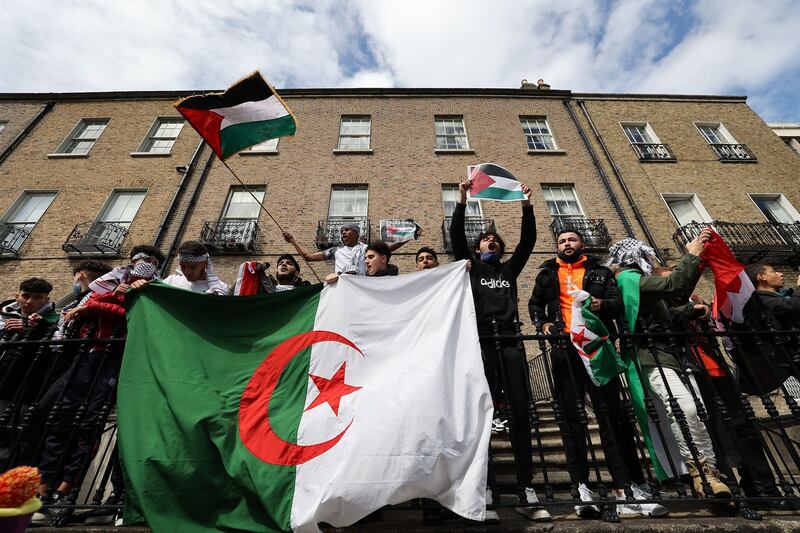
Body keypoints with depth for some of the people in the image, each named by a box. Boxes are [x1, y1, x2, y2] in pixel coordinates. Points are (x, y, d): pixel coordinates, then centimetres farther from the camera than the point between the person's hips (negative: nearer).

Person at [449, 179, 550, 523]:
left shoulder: (509, 269, 23)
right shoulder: (471, 266, 16)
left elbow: (528, 240, 14)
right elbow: (456, 237, 3)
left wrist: (526, 206, 7)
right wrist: (462, 201, -2)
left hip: (509, 342, 3)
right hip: (481, 343, -3)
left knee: (521, 414, 1)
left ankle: (526, 494, 10)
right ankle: (486, 492, 2)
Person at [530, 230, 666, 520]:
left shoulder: (600, 271, 15)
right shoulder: (548, 274, 17)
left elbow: (618, 303, 5)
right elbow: (535, 303, 21)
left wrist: (602, 304, -17)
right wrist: (543, 323, 3)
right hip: (565, 349, 1)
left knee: (612, 414, 0)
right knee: (572, 418, 0)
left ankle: (628, 486, 9)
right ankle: (581, 487, 5)